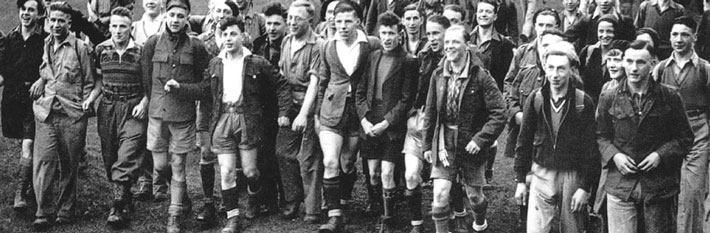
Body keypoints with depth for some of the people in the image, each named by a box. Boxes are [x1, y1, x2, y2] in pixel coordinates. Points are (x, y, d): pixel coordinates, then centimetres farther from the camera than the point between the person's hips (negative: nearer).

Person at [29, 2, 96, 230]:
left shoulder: (81, 48, 0)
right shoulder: (44, 46, 12)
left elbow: (89, 83, 3)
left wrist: (83, 108, -4)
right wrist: (39, 83, 4)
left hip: (72, 115, -2)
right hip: (45, 113, 3)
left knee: (69, 166, 6)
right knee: (43, 162, -8)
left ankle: (65, 211, 16)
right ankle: (43, 212, -5)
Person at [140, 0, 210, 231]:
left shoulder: (196, 46, -3)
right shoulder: (153, 43, 1)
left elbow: (204, 82, 6)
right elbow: (146, 76, 9)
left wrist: (181, 88, -2)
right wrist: (154, 101, 9)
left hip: (183, 114, -2)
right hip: (157, 113, 2)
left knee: (178, 167, 2)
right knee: (160, 166, 6)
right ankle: (184, 199, 32)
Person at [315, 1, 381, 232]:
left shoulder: (372, 45, -6)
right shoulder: (327, 47, 3)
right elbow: (322, 82, 12)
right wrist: (317, 113, 13)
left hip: (358, 113, -1)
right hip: (332, 112, 1)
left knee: (347, 165, 9)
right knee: (331, 163, -11)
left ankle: (341, 202, 31)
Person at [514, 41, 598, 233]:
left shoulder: (584, 102, -7)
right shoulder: (535, 99, -1)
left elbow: (590, 148, -6)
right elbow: (524, 141, 5)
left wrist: (585, 187, -9)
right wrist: (520, 180, 3)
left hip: (573, 176, -1)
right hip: (542, 174, 1)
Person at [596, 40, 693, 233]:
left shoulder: (670, 98, 1)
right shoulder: (609, 99, 4)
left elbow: (684, 138, 5)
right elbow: (600, 136, 11)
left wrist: (661, 155, -10)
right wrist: (613, 155, -8)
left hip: (659, 186, 0)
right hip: (620, 186, 0)